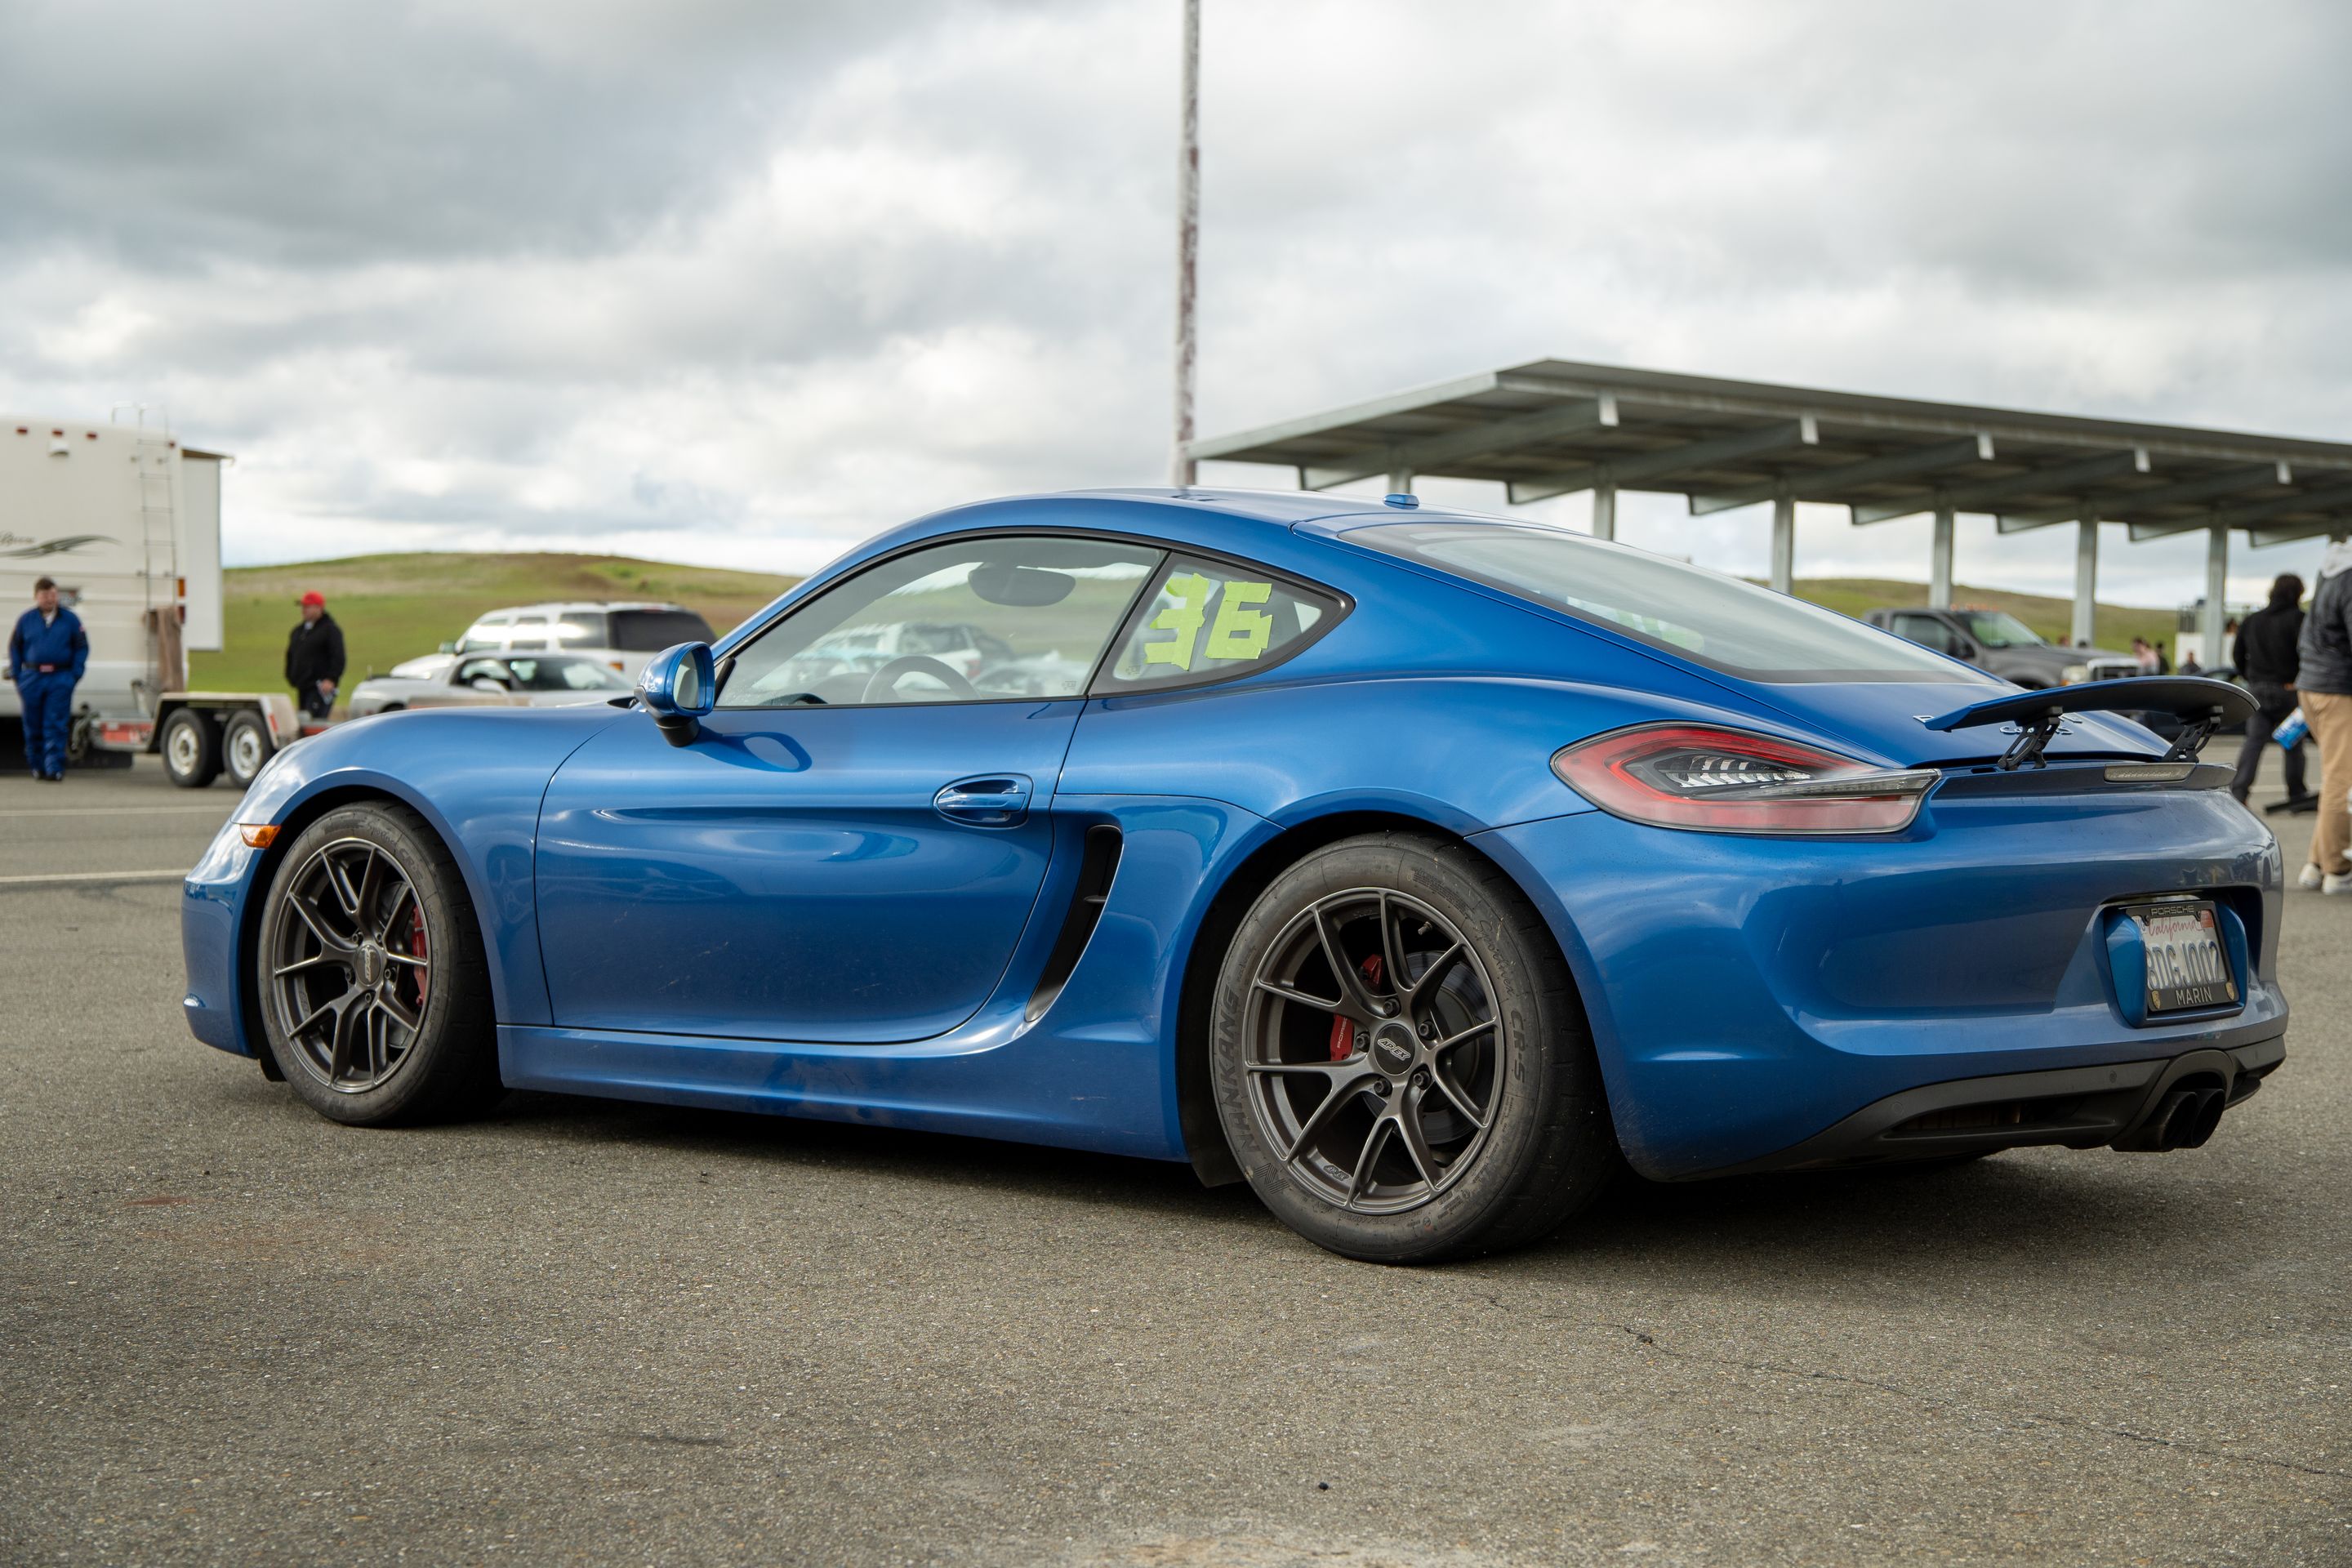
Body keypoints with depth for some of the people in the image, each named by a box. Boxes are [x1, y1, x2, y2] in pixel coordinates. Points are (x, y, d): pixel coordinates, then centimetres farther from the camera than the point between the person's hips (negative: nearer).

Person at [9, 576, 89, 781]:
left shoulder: (70, 619, 5)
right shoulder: (26, 620, 8)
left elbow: (82, 647, 8)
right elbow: (15, 647, 14)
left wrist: (75, 674, 0)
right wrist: (16, 674, 6)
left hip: (60, 679, -2)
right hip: (32, 678, 2)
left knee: (56, 726, -8)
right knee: (33, 726, 8)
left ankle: (54, 768, -9)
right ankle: (37, 766, 21)